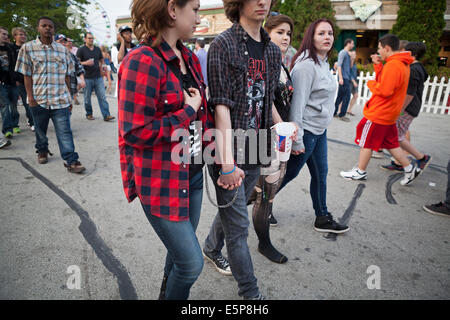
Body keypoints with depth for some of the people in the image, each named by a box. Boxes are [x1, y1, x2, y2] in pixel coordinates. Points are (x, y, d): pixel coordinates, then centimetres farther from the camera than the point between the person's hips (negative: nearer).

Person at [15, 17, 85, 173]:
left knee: (65, 131, -6)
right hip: (39, 100, 0)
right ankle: (42, 151, 39)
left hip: (61, 100, 0)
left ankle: (71, 161, -6)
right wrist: (30, 98, -7)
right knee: (40, 129, 15)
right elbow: (27, 75, 1)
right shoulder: (28, 48, 4)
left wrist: (69, 97, 9)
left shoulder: (63, 50, 9)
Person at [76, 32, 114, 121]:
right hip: (87, 78, -2)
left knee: (102, 96, -5)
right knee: (87, 98, 7)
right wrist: (86, 63, -19)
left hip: (98, 77, 3)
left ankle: (106, 115, -6)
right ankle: (89, 114, 22)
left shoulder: (97, 49, 12)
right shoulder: (81, 50, -1)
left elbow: (101, 61, 24)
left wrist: (101, 70, 11)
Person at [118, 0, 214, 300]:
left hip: (192, 171, 8)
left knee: (180, 250, 21)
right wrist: (188, 112, -15)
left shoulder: (190, 58, 9)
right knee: (191, 263, 2)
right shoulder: (142, 61, -17)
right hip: (161, 180, -7)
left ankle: (169, 292, 47)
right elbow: (135, 133, -21)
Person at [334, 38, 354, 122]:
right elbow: (339, 65, -15)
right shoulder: (342, 52, -7)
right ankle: (342, 115, -4)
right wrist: (340, 77, -22)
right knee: (347, 96, -9)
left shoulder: (348, 53, 20)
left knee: (340, 96, 10)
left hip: (346, 78, 9)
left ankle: (334, 112, 16)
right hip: (344, 78, -9)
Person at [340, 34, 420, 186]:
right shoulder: (402, 64, 12)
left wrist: (370, 83, -9)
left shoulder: (393, 65, -21)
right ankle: (410, 168, 21)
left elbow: (384, 90, -26)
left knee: (366, 142, 4)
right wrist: (378, 65, 6)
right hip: (389, 113, 10)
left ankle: (360, 172, 16)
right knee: (390, 143, 18)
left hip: (379, 113, -10)